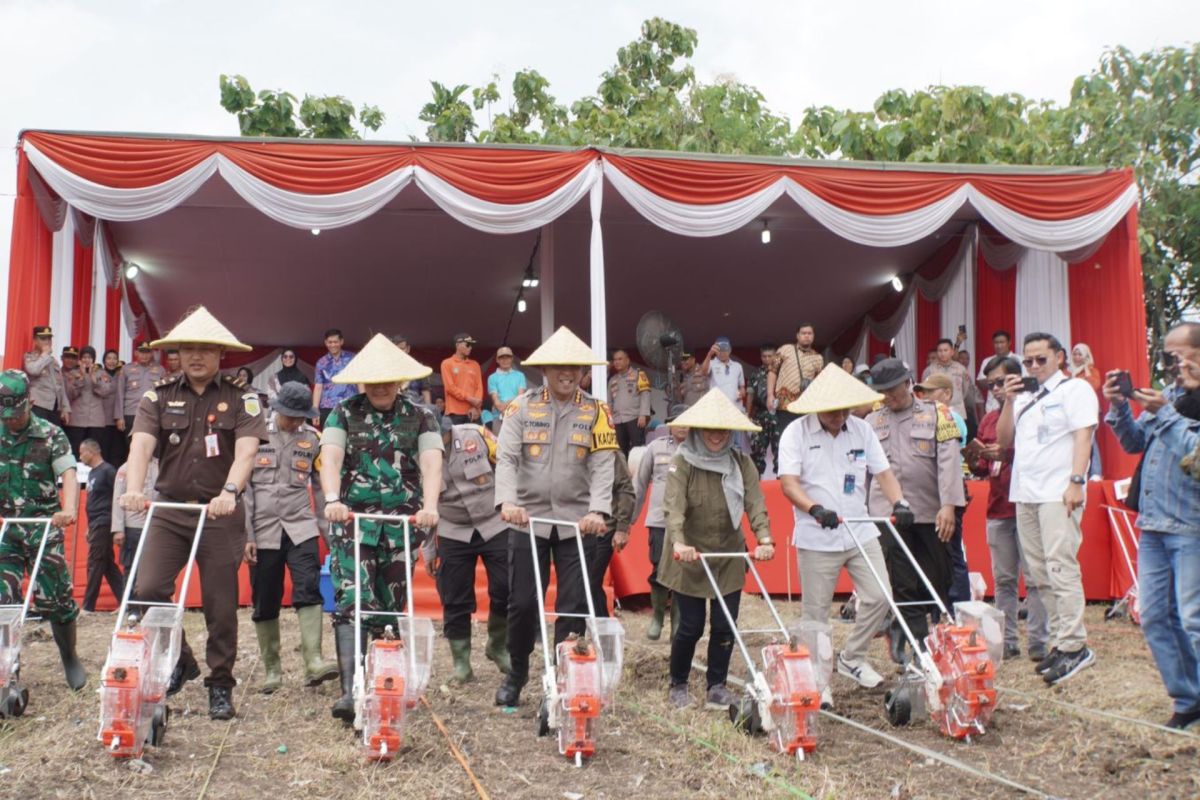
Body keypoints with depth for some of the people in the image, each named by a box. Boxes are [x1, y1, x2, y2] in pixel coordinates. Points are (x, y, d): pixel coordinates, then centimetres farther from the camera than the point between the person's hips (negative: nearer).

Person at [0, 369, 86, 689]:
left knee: (55, 598, 2)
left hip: (44, 527, -2)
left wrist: (69, 510, -30)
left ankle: (70, 659, 22)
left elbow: (68, 475, -12)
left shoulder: (51, 435, -1)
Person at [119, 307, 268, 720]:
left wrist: (229, 492, -33)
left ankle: (221, 685, 18)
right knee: (146, 589, -9)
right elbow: (141, 443, -10)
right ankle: (177, 660, 16)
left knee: (220, 604, 3)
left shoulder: (241, 400, 0)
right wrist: (134, 488, -29)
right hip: (169, 509, 2)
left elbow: (245, 450, -15)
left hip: (221, 514, -2)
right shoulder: (159, 397, 6)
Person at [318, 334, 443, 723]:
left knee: (389, 609, 7)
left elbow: (431, 462, -9)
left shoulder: (420, 417, 6)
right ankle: (349, 690, -17)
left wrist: (429, 505, -27)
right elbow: (330, 458, -11)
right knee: (352, 603, -13)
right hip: (352, 521, -1)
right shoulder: (343, 414, 5)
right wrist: (332, 499, -30)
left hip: (401, 525, 1)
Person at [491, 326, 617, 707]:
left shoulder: (596, 411, 4)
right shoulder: (522, 407, 2)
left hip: (577, 520, 1)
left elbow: (603, 465, -6)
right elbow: (506, 458, -8)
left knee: (575, 604, 1)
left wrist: (598, 510, -22)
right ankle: (517, 672, 27)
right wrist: (507, 500, -25)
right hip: (528, 518, 0)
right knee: (523, 601, 4)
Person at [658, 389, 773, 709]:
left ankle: (717, 686, 20)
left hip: (729, 557, 3)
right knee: (691, 626, 2)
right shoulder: (681, 464, -11)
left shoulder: (741, 463, -1)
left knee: (725, 625, 3)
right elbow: (674, 507, -24)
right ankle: (677, 685, 24)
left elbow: (755, 503, -12)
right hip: (689, 557, -3)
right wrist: (679, 542, -42)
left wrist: (764, 539, -29)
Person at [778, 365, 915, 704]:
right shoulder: (796, 433, -7)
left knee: (879, 597, 1)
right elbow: (788, 483, -16)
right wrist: (815, 509, -32)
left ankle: (852, 658, 22)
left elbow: (883, 472, 3)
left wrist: (898, 503, -15)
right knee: (816, 613, 3)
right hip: (816, 539, -4)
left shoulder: (862, 429, 5)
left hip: (860, 533, 4)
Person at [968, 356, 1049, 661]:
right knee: (1003, 580, 9)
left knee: (1033, 579, -3)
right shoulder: (988, 420, 16)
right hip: (997, 510, 6)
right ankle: (1007, 641, 16)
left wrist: (1008, 455, -22)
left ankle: (1039, 643, 2)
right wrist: (974, 462, -1)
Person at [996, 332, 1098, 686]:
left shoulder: (1075, 389, 2)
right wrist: (1008, 402, 4)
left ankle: (1074, 646, -13)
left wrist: (1076, 481, -18)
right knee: (1039, 573, 6)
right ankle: (1060, 641, 12)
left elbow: (1083, 435, -8)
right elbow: (1004, 440, 16)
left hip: (1059, 493, -7)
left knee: (1061, 567, -14)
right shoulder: (1023, 396, 22)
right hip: (1025, 494, 7)